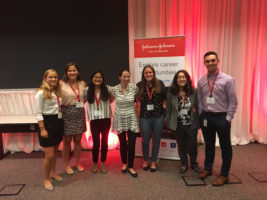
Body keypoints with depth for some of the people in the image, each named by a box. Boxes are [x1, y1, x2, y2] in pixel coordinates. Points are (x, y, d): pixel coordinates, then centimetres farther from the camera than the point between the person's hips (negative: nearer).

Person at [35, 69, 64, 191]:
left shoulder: (57, 92, 10)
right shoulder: (41, 93, -10)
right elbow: (38, 113, -12)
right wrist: (42, 129, -16)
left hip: (58, 122, 7)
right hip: (47, 123, -7)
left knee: (54, 151, 19)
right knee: (49, 155, -2)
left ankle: (53, 173, 37)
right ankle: (46, 179, 17)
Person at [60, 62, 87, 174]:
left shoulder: (82, 84, 5)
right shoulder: (61, 84, -6)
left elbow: (87, 97, 16)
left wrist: (81, 103, 4)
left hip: (79, 113, 3)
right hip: (67, 114, -3)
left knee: (77, 140, 14)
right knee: (67, 141, 7)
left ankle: (77, 163, 31)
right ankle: (67, 165, 26)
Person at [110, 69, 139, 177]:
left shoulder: (134, 87, -8)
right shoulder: (114, 89, -7)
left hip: (131, 119, 0)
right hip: (120, 119, 0)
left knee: (131, 144, 0)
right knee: (122, 143, 13)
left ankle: (131, 167, 19)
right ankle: (124, 163, 35)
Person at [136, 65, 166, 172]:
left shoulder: (160, 83, -3)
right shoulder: (139, 85, -4)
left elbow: (165, 97, 4)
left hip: (158, 116, 1)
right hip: (144, 117, 0)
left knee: (156, 140, 12)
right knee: (145, 140, 12)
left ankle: (153, 161, 32)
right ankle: (145, 160, 36)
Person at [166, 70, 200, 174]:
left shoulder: (194, 92, -6)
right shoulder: (171, 93, -5)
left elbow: (197, 107, -1)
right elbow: (168, 109, 0)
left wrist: (198, 122, -2)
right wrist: (169, 123, 2)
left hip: (191, 125, 0)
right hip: (178, 125, 0)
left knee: (193, 145, 12)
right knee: (181, 145, 15)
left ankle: (194, 163, 38)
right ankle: (184, 164, 36)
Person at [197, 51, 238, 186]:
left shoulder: (227, 80, -9)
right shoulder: (201, 81, 3)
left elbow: (233, 101, -9)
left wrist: (228, 119, -11)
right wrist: (201, 116, 4)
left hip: (221, 117, -3)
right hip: (206, 117, 4)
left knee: (225, 147, 9)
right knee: (208, 144, 18)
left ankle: (224, 175, 25)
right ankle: (208, 169, 36)